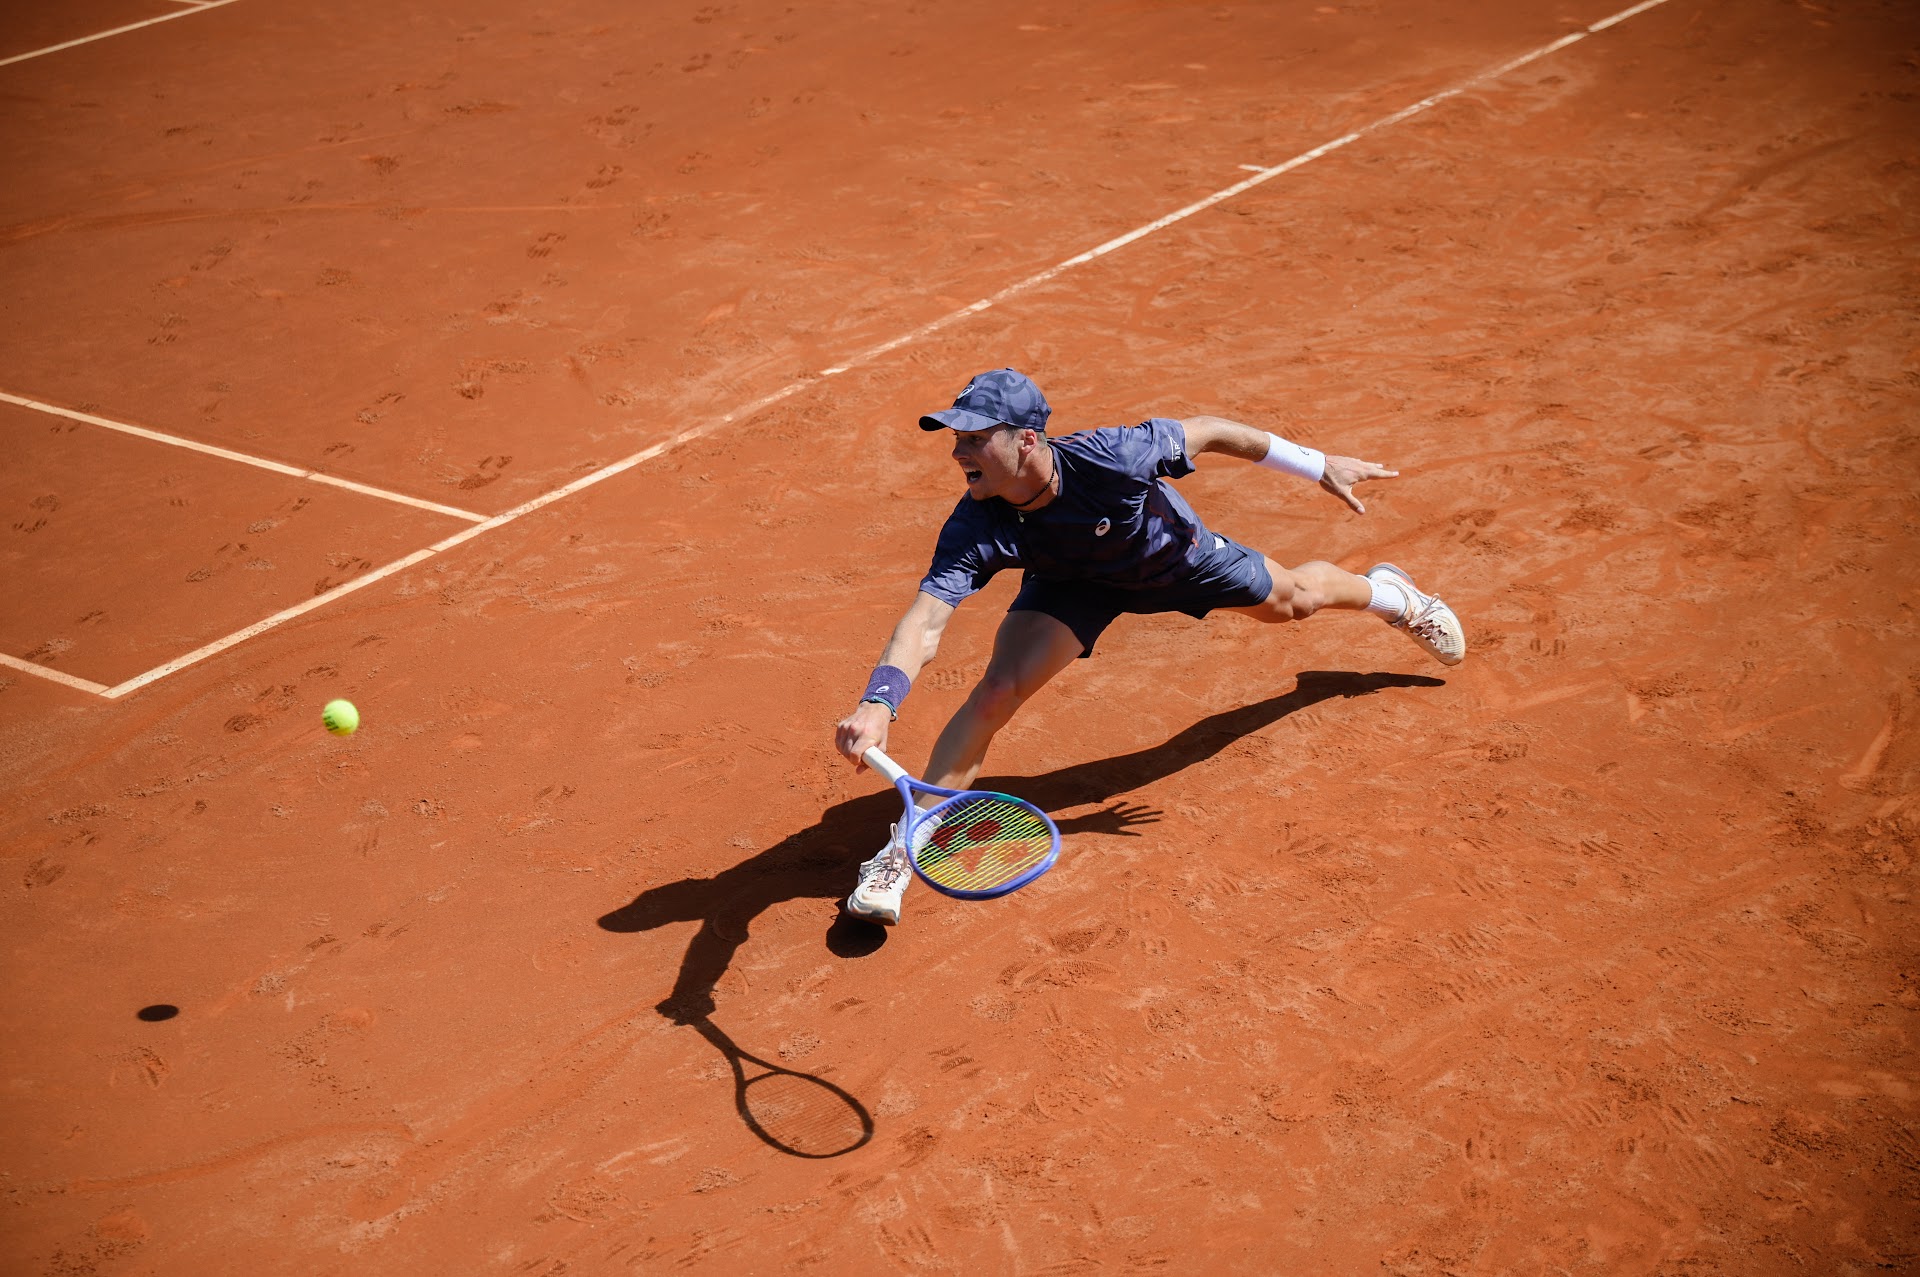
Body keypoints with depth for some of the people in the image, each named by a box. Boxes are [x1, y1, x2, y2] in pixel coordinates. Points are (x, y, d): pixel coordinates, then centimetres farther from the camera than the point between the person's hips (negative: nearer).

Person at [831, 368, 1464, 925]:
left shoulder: (1109, 457, -43)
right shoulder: (975, 530, -38)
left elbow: (1204, 431, -26)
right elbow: (924, 622, -45)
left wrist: (1320, 465, -16)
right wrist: (877, 704, -65)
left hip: (1172, 553, 0)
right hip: (1072, 583, 0)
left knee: (1293, 599, 22)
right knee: (996, 691, -20)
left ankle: (1385, 592, 60)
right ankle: (904, 847, -7)